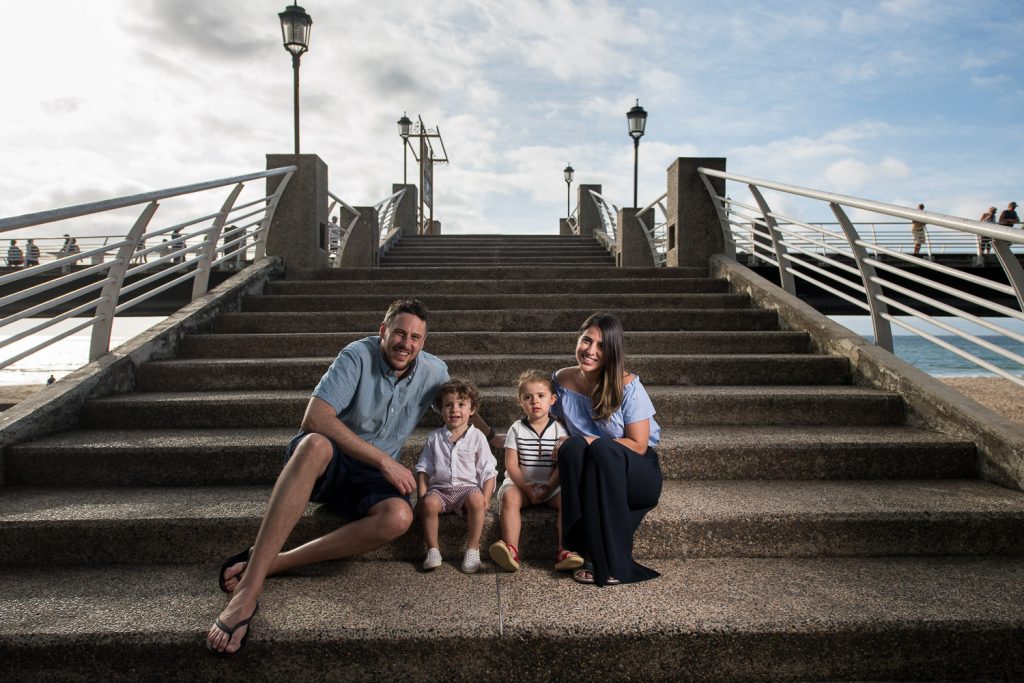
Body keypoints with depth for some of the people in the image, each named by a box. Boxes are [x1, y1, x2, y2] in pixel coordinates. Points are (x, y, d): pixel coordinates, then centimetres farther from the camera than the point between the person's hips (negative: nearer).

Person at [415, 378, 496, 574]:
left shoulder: (477, 437, 5)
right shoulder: (434, 437, 10)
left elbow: (488, 471, 3)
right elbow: (423, 468, 11)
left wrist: (486, 497, -10)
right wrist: (421, 494, -3)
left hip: (467, 486, -1)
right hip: (440, 488, 2)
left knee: (476, 499, -34)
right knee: (429, 503, -31)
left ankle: (473, 548, -19)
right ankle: (432, 549, -13)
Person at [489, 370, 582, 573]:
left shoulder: (559, 429, 3)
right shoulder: (517, 429, 4)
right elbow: (511, 465, -2)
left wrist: (549, 487, -17)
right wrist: (526, 487, -14)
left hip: (551, 485, 0)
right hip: (521, 483, 0)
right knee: (510, 497, -30)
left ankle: (564, 552, -29)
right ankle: (511, 551, -39)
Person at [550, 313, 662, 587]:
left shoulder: (628, 386, -13)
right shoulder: (562, 380, -1)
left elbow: (638, 446, -13)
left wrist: (591, 441, -21)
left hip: (636, 475, -3)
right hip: (593, 475, 3)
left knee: (602, 450, -36)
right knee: (572, 448, -30)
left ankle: (613, 565, -31)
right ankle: (585, 552, -29)